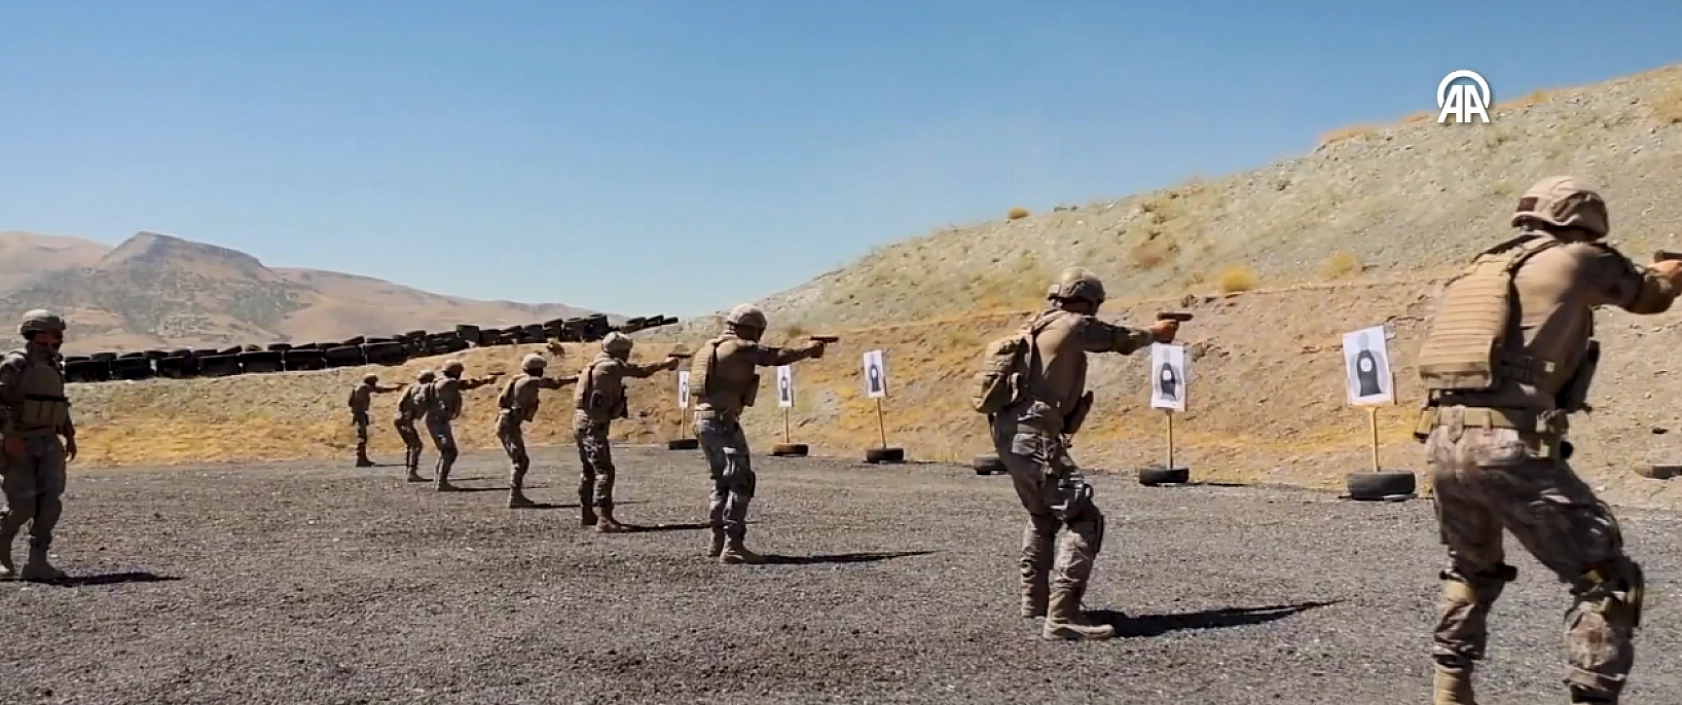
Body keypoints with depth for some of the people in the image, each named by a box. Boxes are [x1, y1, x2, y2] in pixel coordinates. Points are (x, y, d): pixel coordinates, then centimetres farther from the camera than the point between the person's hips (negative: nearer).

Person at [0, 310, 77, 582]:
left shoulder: (54, 365, 13)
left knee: (51, 502, -7)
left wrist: (69, 435, 19)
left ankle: (36, 562, -2)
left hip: (47, 443, 6)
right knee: (23, 505, -9)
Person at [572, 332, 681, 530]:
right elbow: (641, 371, -12)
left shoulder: (597, 365, 17)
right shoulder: (609, 366, -12)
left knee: (589, 471, 19)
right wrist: (665, 363, -2)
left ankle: (586, 514, 29)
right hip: (593, 425, -11)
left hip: (582, 424, 11)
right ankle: (604, 519, -17)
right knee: (604, 471, -13)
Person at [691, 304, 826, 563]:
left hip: (704, 419, 10)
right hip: (722, 421, -10)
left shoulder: (712, 346, 16)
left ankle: (718, 541, 24)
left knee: (723, 481, 19)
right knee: (741, 481, -11)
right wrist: (808, 349, 8)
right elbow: (777, 356, -7)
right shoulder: (739, 347, -10)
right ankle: (732, 546, -17)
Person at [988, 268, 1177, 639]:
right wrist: (1155, 332, 27)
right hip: (1036, 439, -10)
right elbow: (1122, 340, 7)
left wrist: (1145, 332, 30)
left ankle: (1034, 599, 36)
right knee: (1084, 521, -10)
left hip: (1010, 437, 10)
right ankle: (1062, 616, -17)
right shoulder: (1072, 325, -7)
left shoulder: (1035, 328, 18)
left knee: (1042, 518, 28)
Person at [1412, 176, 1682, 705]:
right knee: (1606, 579, 4)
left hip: (1443, 441, 7)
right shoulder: (1575, 260, 5)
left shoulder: (1481, 268, 22)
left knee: (1472, 570, 29)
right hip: (1507, 445, -7)